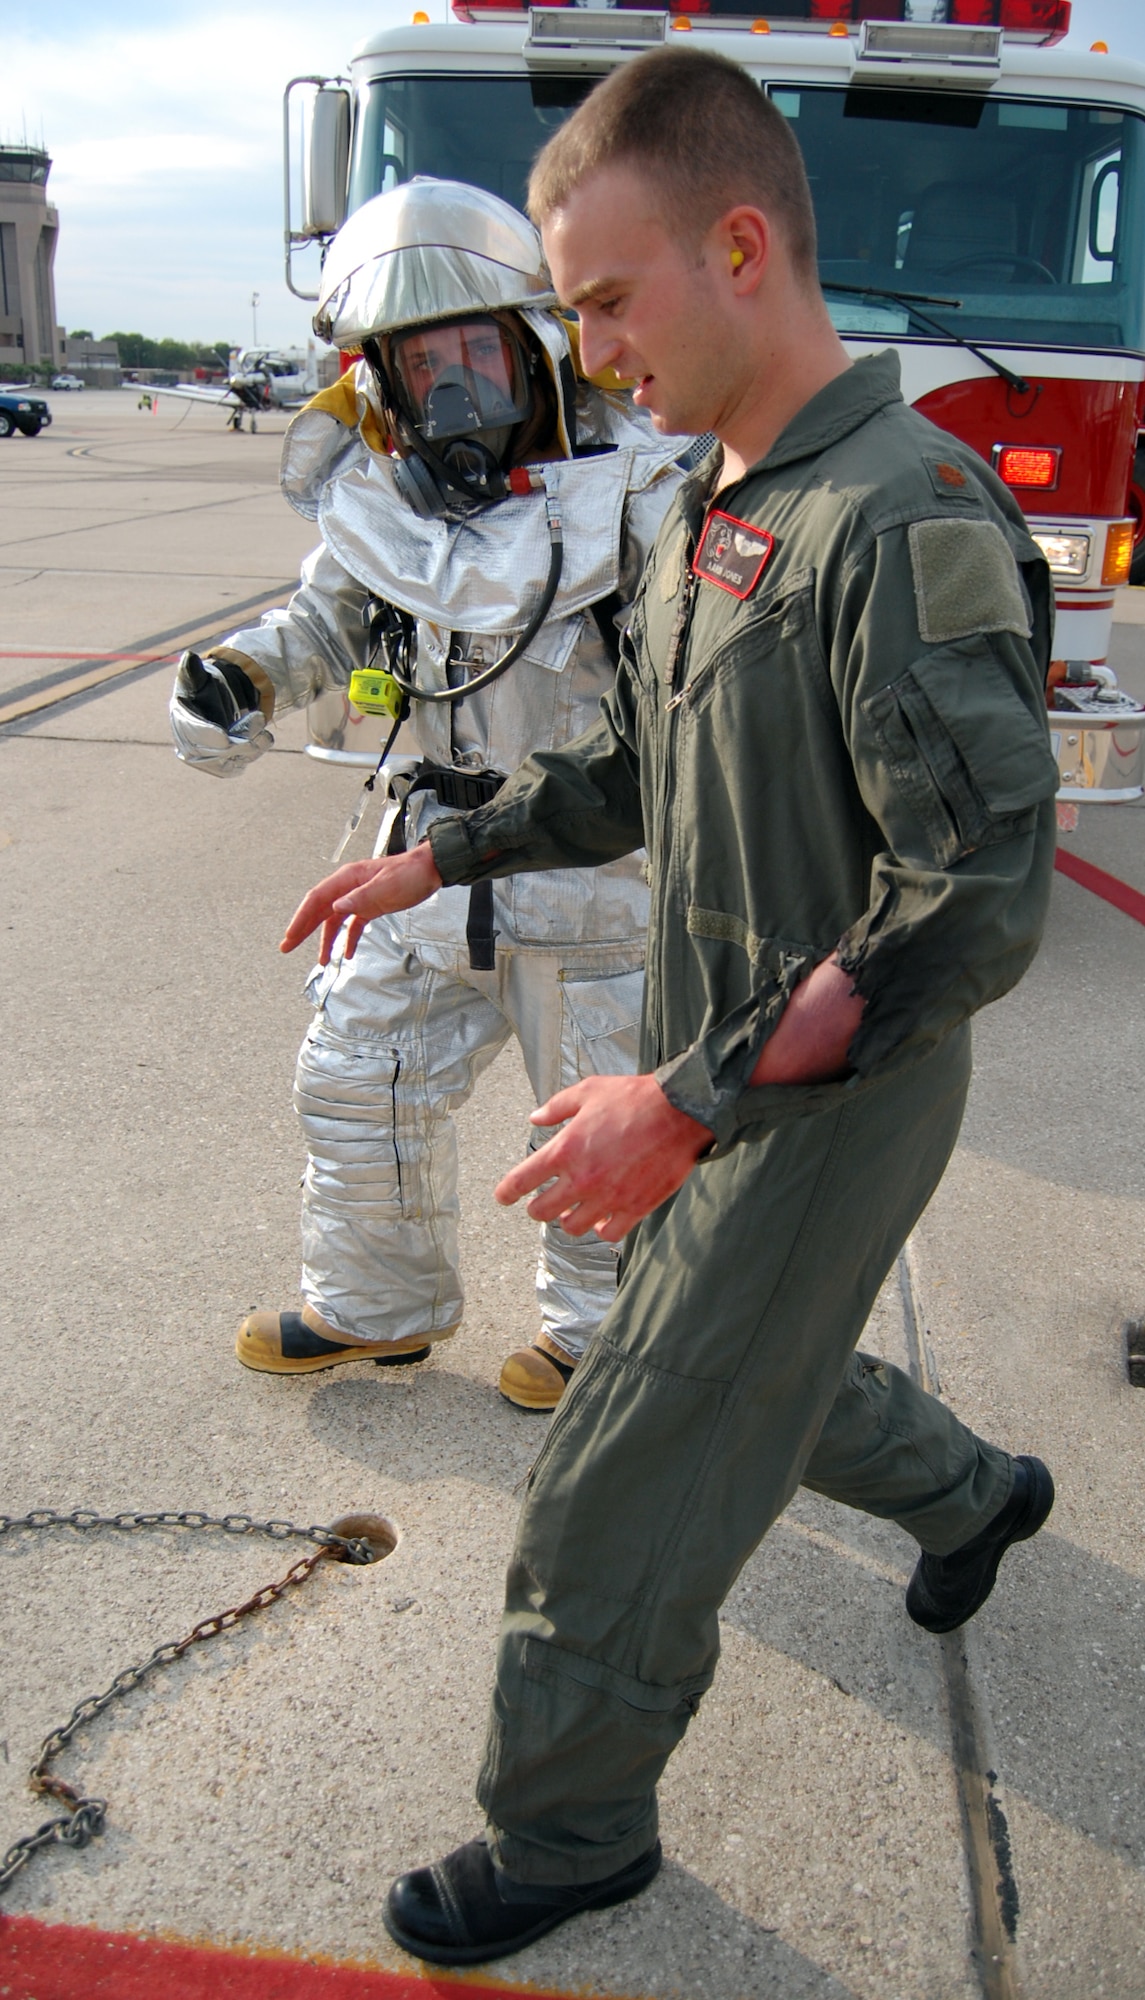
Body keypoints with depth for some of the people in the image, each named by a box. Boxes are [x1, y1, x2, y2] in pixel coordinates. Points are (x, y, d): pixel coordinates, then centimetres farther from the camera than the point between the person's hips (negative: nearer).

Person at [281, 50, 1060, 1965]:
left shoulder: (909, 519, -23)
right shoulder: (715, 503, 6)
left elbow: (974, 905, -28)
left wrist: (691, 1100, -29)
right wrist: (441, 854, 14)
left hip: (825, 1109, -9)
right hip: (713, 1073, 9)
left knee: (612, 1509, 3)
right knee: (742, 1356, 28)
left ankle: (571, 1832, 29)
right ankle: (968, 1491, 55)